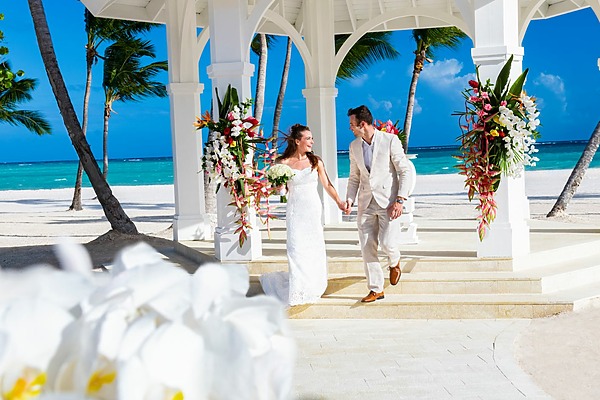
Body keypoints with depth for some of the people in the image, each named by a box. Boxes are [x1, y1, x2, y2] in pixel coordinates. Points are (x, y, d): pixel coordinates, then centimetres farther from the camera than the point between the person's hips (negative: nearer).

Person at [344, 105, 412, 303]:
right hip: (366, 203, 5)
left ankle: (394, 263, 23)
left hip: (388, 201, -5)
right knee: (367, 248, 2)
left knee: (387, 243, -14)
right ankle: (376, 289, 14)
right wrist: (350, 199, 0)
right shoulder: (354, 146, 9)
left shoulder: (390, 140, -7)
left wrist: (400, 200, -15)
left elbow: (405, 171, -7)